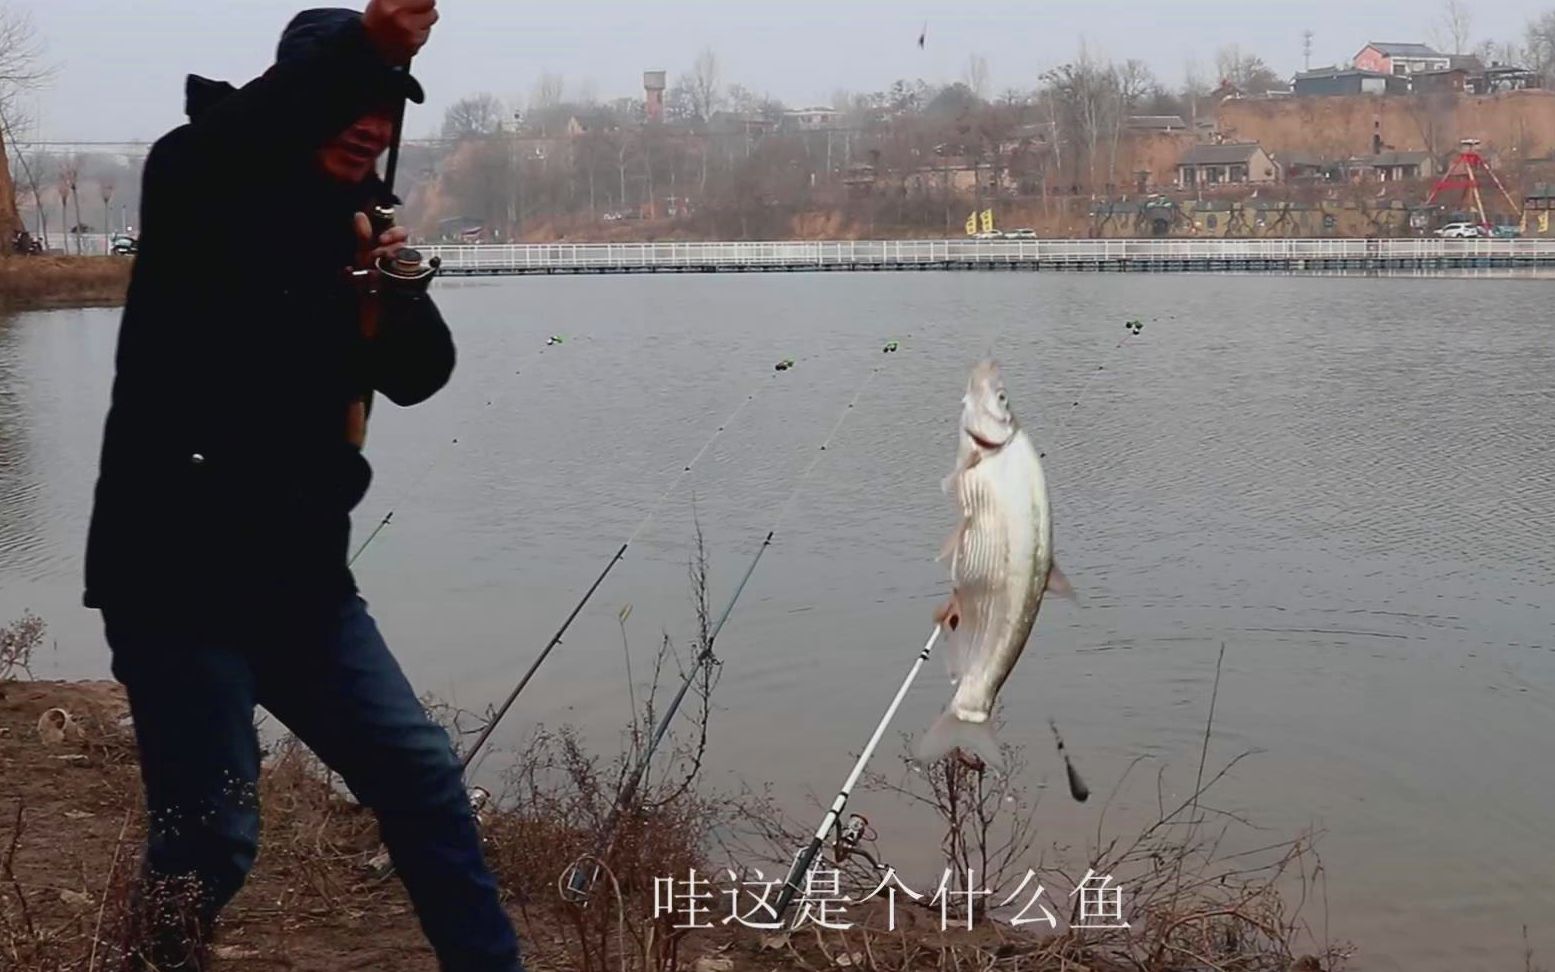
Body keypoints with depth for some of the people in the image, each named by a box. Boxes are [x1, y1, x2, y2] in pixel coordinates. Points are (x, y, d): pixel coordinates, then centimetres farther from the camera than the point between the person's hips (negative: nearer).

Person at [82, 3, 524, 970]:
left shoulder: (351, 228, 11)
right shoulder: (207, 196, -6)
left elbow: (420, 375, 7)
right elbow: (202, 146, -31)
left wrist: (395, 290, -15)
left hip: (299, 574, 6)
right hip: (178, 572, -6)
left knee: (420, 774, 7)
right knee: (212, 833, -8)